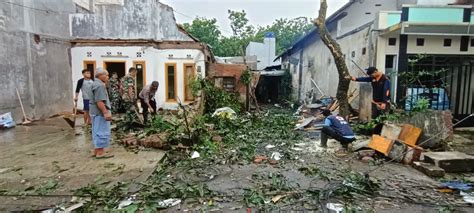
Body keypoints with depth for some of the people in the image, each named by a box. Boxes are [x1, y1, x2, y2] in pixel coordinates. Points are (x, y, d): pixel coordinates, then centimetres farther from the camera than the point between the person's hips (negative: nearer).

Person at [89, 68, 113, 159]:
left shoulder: (96, 83, 16)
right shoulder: (100, 85, -18)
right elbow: (99, 101, -25)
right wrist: (106, 112, -26)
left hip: (96, 112, 11)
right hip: (100, 112, -11)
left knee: (97, 132, 16)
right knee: (102, 132, -5)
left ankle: (97, 150, 24)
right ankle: (100, 152, 1)